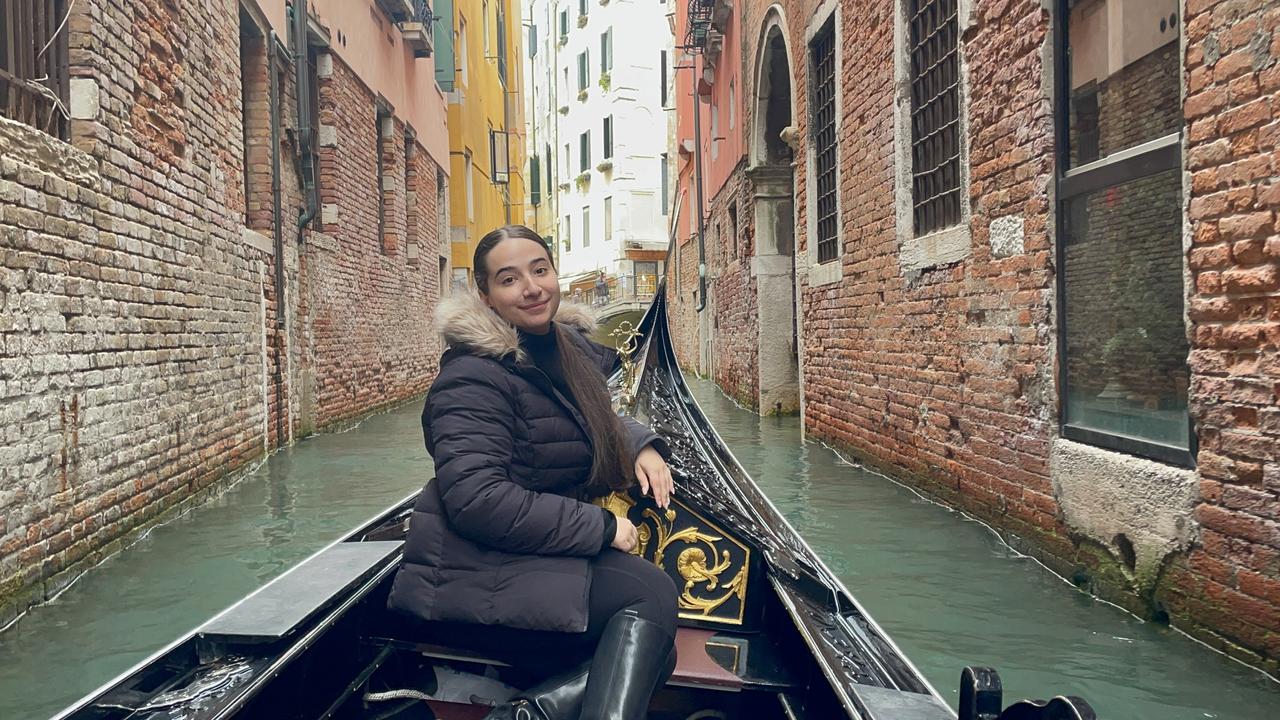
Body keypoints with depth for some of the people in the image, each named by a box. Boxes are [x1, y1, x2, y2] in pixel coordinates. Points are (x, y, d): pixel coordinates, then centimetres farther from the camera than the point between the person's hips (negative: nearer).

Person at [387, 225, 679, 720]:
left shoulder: (569, 347, 10)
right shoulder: (475, 375, -17)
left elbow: (599, 418, 31)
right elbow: (477, 501, -27)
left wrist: (642, 445, 7)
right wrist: (601, 527, -21)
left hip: (549, 555, 9)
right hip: (476, 577, -9)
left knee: (649, 656, -7)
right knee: (649, 589, -26)